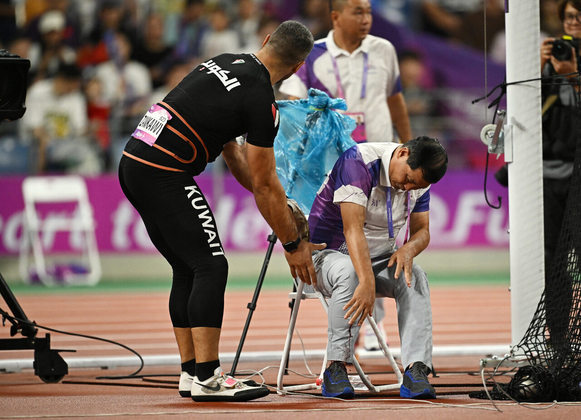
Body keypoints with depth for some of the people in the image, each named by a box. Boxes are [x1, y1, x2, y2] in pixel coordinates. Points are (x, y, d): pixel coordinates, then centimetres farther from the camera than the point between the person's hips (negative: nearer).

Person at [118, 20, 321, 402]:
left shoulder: (224, 64, 18)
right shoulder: (260, 100, -9)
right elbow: (265, 185, -4)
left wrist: (277, 204, 33)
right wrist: (293, 245, 7)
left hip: (132, 164, 9)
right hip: (164, 175, -9)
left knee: (188, 271, 15)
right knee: (211, 267, -7)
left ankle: (191, 372, 17)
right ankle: (206, 378, -11)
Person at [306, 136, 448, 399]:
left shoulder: (418, 180, -3)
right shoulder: (358, 161, -25)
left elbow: (422, 231, 4)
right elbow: (353, 228, -32)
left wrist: (408, 249, -22)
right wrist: (367, 282, -42)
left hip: (378, 258, 5)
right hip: (328, 254, -5)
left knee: (415, 277, -25)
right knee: (348, 272, -39)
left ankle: (416, 369, -33)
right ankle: (336, 367, -33)